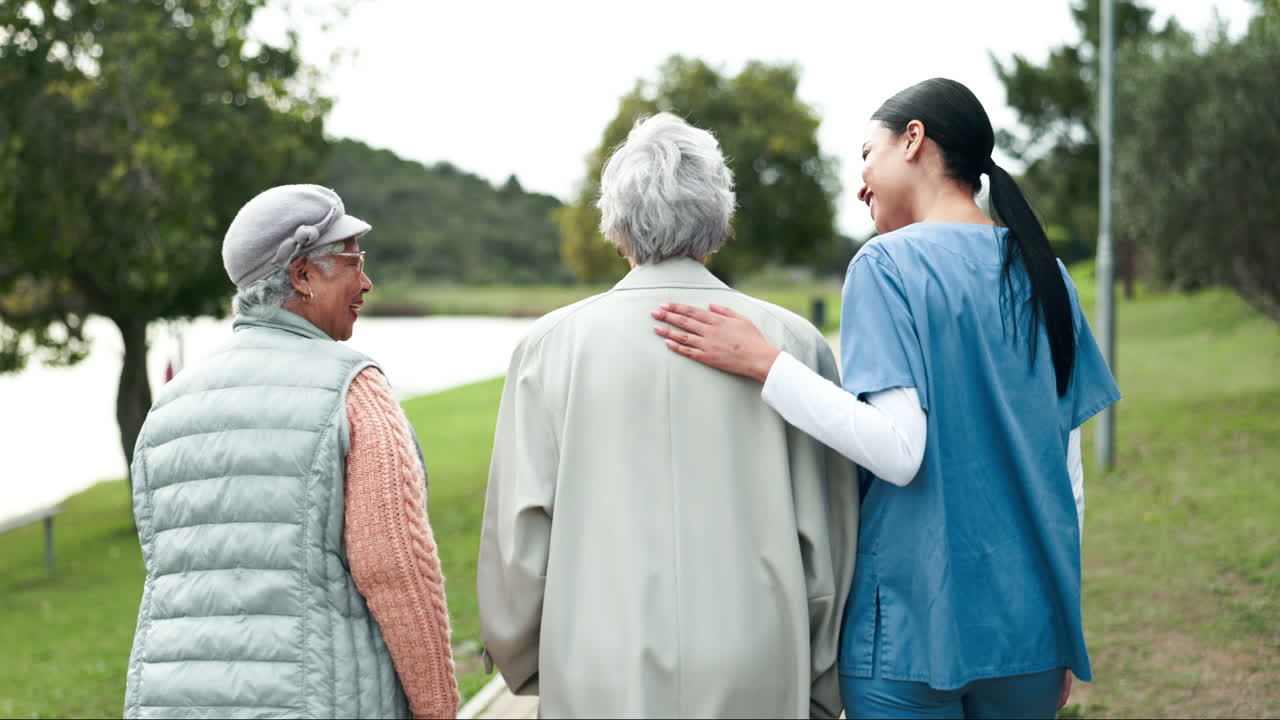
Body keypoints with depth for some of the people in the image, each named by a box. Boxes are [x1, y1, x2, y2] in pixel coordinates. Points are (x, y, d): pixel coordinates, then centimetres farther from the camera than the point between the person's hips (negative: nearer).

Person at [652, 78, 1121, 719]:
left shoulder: (887, 264, -9)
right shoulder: (1044, 275, 9)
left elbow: (898, 451, -20)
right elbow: (1068, 471, 10)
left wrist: (763, 363, -17)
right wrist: (1062, 624, 18)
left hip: (915, 626, -5)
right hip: (1029, 621, 6)